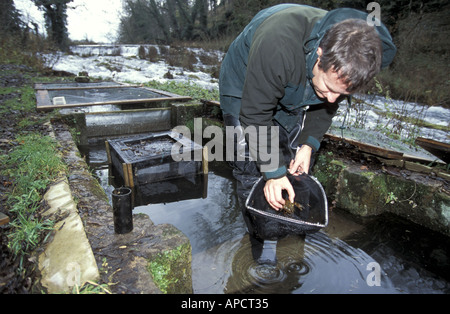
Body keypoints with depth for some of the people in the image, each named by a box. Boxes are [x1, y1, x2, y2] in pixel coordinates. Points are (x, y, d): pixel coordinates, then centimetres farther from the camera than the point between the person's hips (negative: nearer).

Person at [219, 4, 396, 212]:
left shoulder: (348, 63, -23)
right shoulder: (278, 47, -43)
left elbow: (328, 105, -3)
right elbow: (255, 114, -34)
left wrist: (308, 144, -15)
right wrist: (273, 172, -29)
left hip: (290, 102, 5)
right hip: (245, 90, -4)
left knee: (298, 175, 7)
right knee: (250, 176, -8)